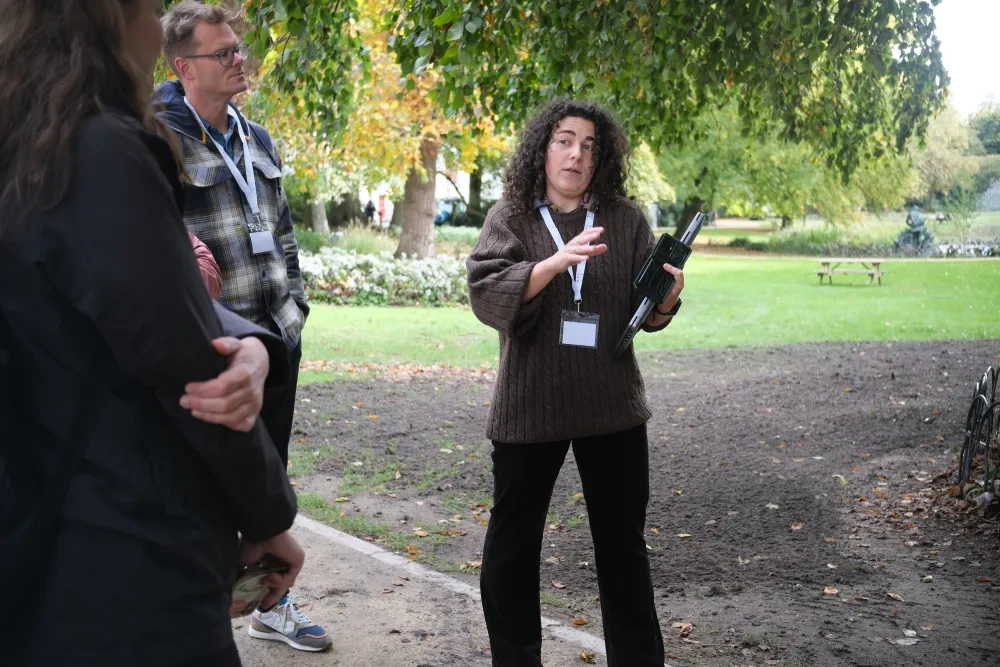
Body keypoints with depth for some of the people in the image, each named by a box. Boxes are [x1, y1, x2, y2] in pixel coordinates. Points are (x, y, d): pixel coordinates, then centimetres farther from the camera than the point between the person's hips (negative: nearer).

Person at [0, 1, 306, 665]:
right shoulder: (101, 154, -20)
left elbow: (172, 303, 6)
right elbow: (186, 369, -18)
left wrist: (254, 347, -15)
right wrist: (272, 515, -5)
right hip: (128, 574, -9)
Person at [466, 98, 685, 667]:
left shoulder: (625, 219, 2)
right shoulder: (510, 218, -1)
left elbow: (645, 312, 2)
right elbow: (487, 294, -16)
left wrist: (666, 298, -21)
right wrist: (557, 262, -29)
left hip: (612, 406, 1)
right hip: (530, 407, -1)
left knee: (622, 540, 12)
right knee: (513, 541, 8)